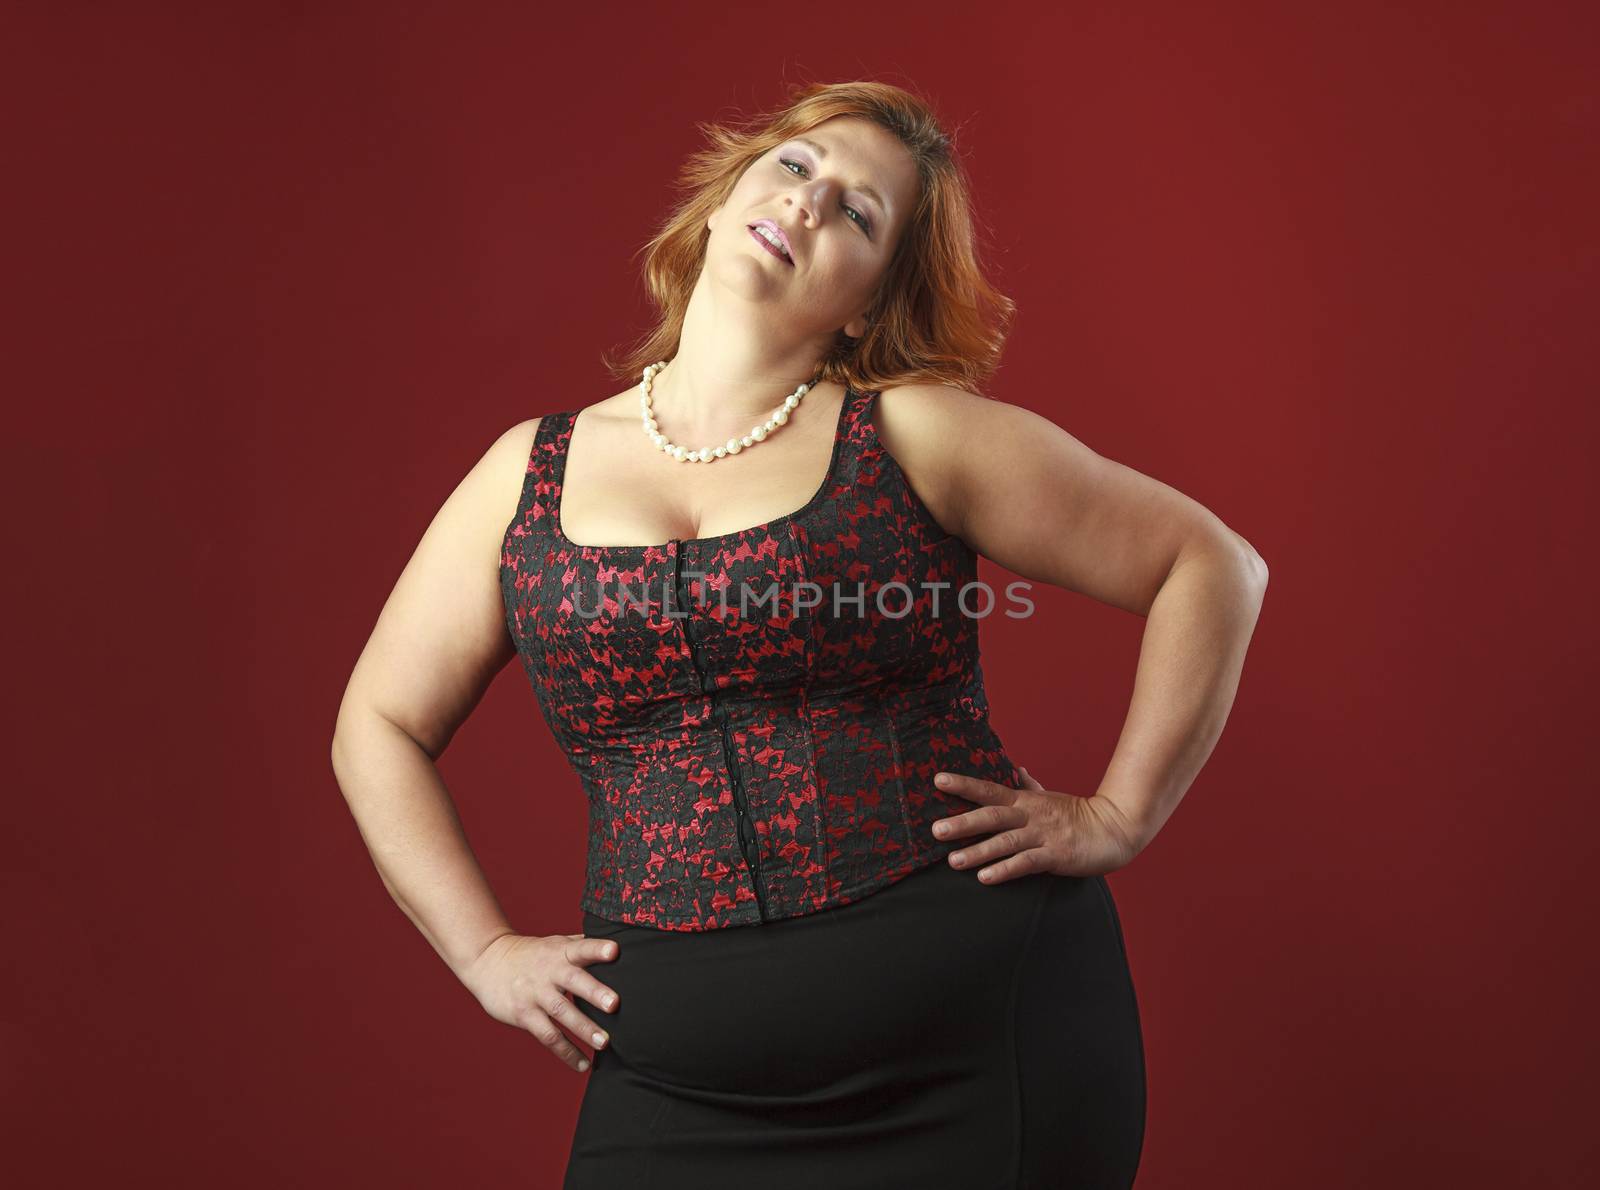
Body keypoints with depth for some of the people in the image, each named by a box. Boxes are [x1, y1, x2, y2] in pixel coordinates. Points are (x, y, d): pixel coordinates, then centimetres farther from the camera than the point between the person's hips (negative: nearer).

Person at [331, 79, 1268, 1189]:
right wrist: (488, 952, 6)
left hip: (986, 1041, -2)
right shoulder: (528, 474, 7)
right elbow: (379, 725, 14)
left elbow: (1212, 566, 2)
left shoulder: (915, 434, -2)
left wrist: (1116, 819, -2)